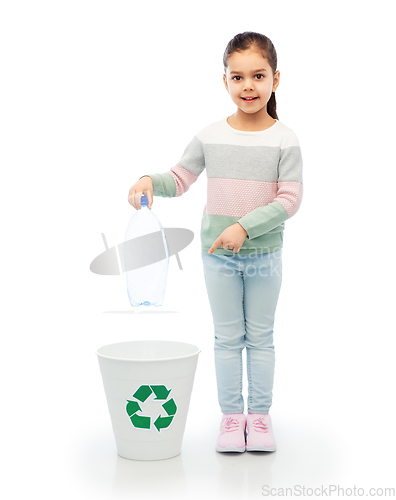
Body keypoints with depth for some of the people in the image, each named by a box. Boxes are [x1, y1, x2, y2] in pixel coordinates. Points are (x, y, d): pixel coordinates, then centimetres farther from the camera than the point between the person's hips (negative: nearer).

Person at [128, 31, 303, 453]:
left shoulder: (284, 140, -9)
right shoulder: (210, 137, -3)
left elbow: (289, 200, -14)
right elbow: (180, 178, 6)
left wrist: (244, 226, -24)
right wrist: (150, 181, -15)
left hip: (263, 255, -1)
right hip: (218, 255, 2)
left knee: (260, 337, 11)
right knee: (227, 337, 11)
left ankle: (259, 415, 24)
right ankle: (231, 416, 21)